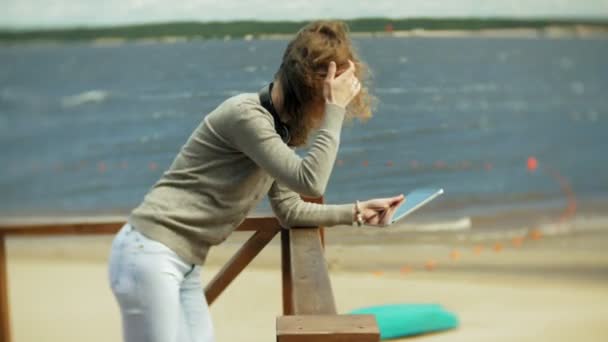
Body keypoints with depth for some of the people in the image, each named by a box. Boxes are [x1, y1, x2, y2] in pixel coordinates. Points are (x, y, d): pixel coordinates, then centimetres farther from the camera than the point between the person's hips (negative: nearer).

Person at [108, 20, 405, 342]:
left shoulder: (279, 127, 12)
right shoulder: (246, 114, -17)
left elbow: (290, 210, 18)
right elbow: (309, 181, -23)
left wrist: (357, 212, 15)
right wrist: (335, 110, -18)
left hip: (185, 265, 10)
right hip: (150, 253, -10)